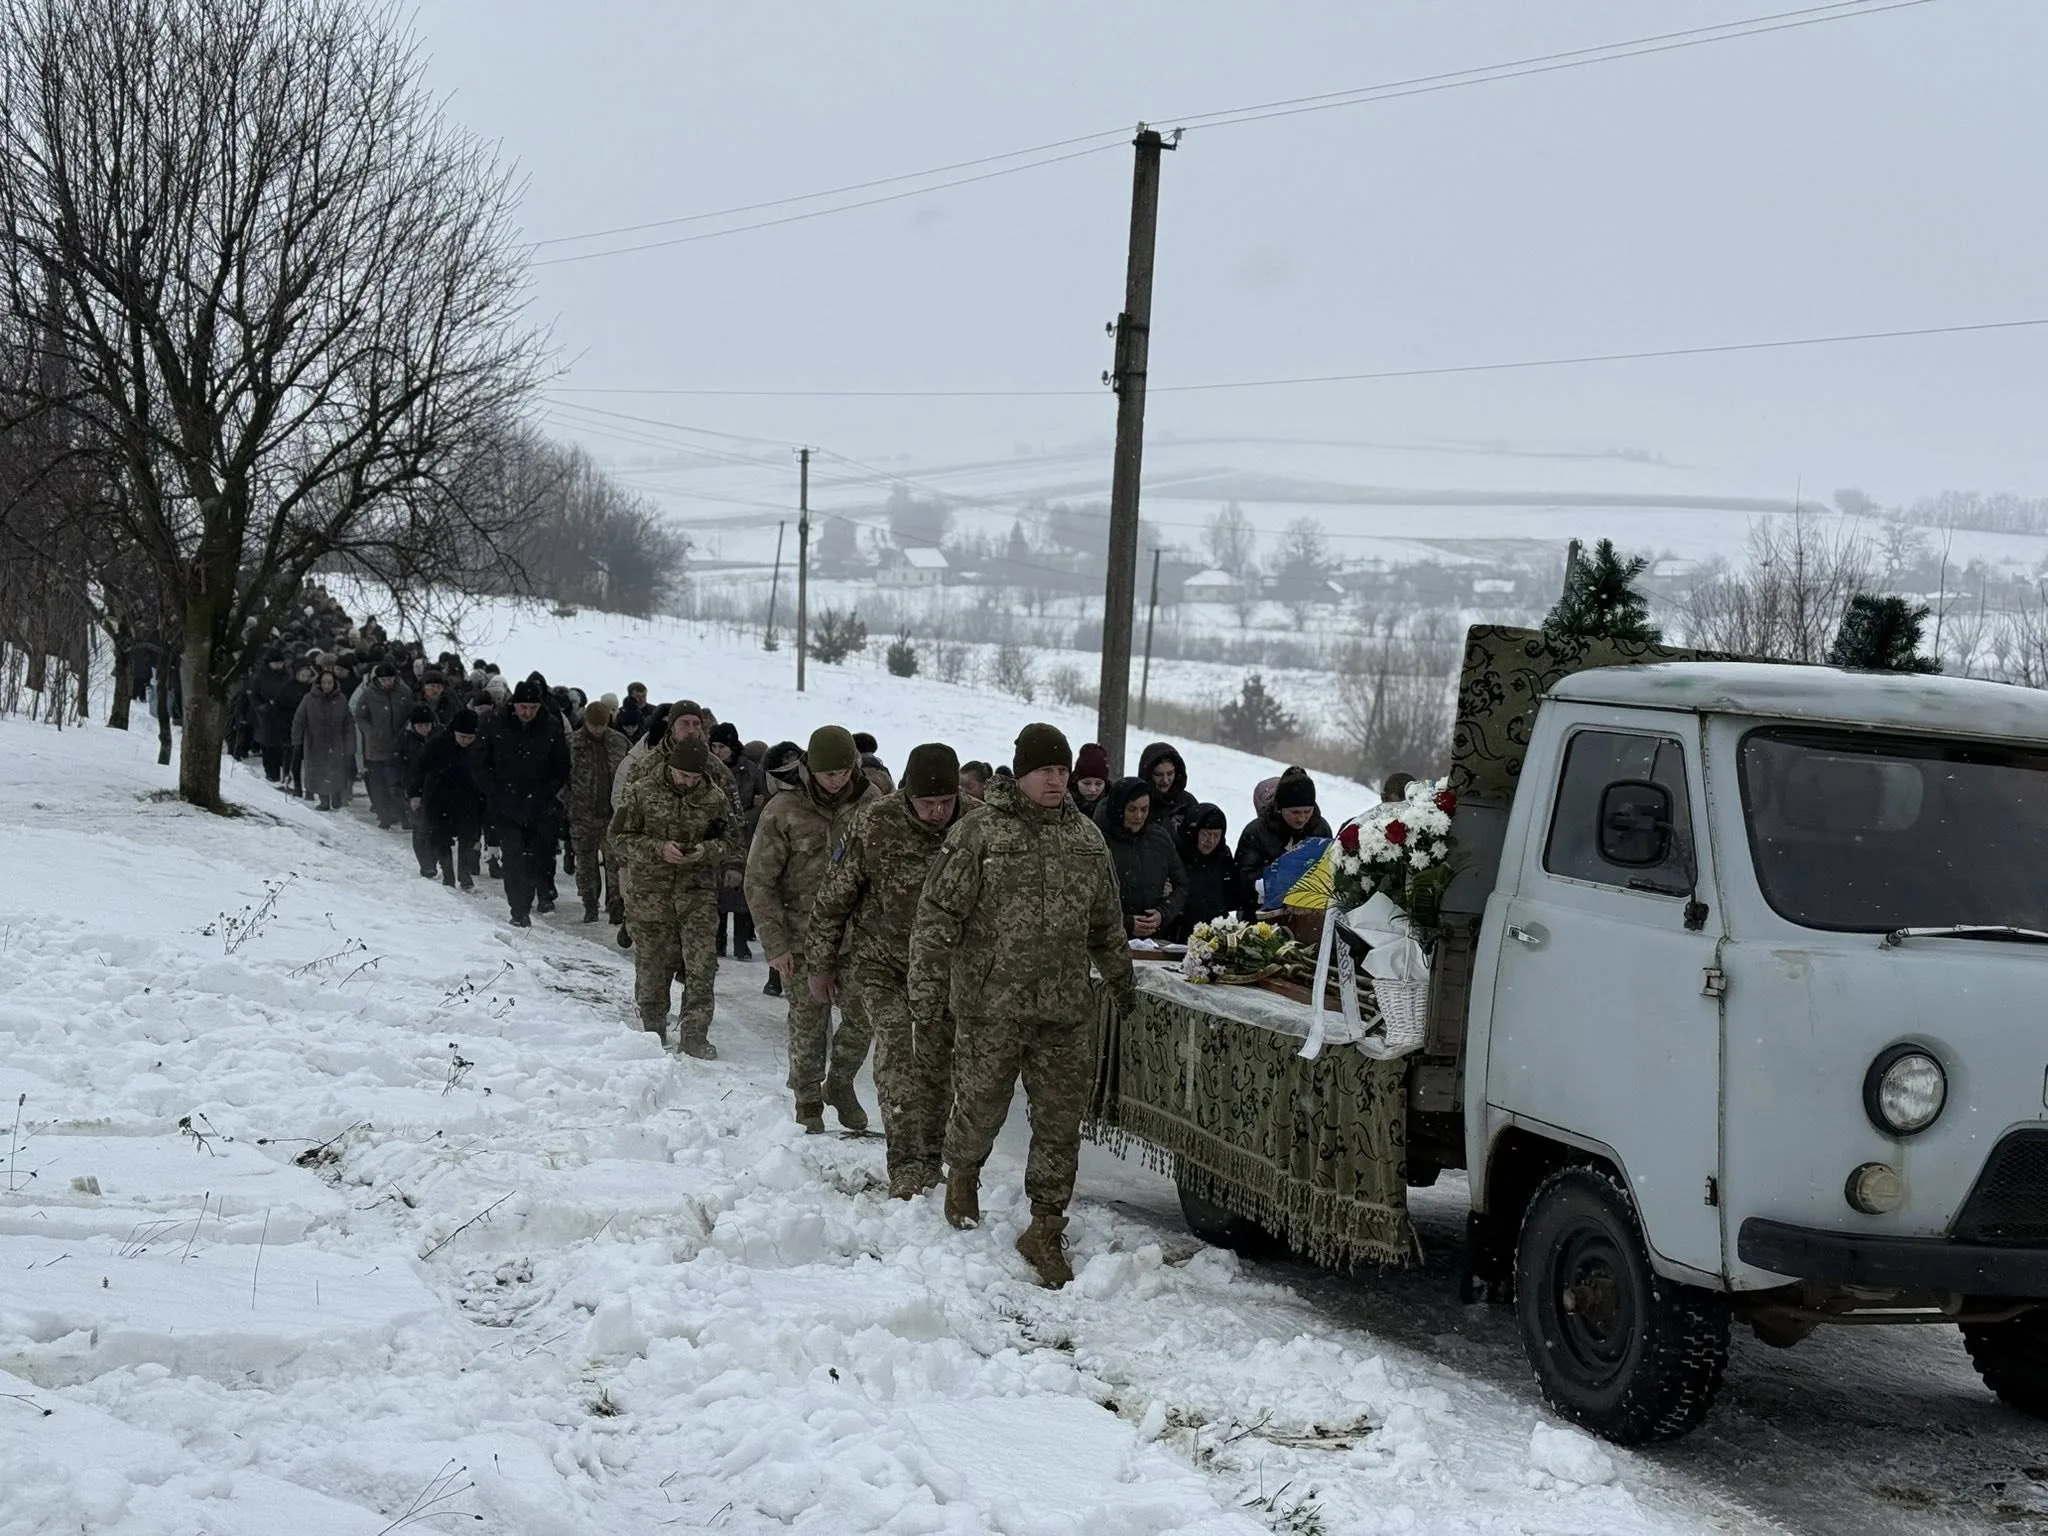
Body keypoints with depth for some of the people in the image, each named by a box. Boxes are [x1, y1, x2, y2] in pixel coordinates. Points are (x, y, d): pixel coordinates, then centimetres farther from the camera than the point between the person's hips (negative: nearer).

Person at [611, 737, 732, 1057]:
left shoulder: (715, 798, 2)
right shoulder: (643, 791, -4)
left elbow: (728, 842, 8)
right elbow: (621, 836, -3)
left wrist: (707, 850, -14)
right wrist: (659, 849, -18)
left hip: (697, 893, 1)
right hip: (650, 891, -1)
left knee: (701, 965, -8)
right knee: (652, 964, 7)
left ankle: (694, 1034, -2)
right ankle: (653, 1030, 23)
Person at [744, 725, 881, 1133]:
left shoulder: (871, 804, -1)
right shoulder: (784, 811, -9)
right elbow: (760, 882, -5)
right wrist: (775, 943, -10)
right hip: (803, 938, -2)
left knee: (863, 1016, 2)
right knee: (809, 1023, 4)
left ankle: (839, 1083, 27)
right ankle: (808, 1104, 21)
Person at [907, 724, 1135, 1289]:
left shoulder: (1086, 840, 10)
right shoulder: (978, 833, -6)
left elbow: (1107, 927, 22)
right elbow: (937, 915, -7)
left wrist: (1123, 984, 28)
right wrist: (927, 991, -12)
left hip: (1065, 1013, 4)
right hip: (990, 1008, -4)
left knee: (1061, 1125, 4)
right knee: (980, 1109, 8)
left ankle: (1045, 1231, 15)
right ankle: (962, 1176, 40)